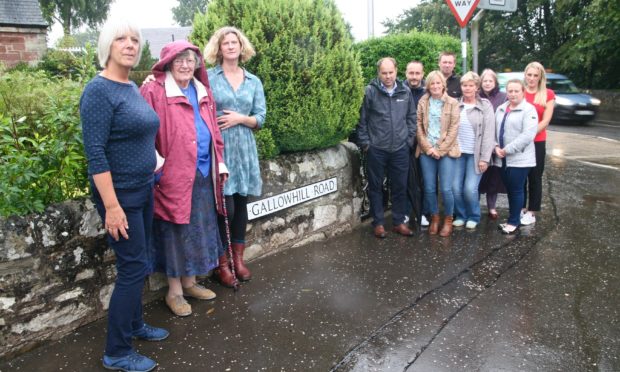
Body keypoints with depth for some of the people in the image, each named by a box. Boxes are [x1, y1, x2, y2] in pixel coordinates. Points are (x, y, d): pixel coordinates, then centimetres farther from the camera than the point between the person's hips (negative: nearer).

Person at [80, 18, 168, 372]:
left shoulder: (133, 88, 9)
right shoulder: (99, 90, -16)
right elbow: (95, 153, -21)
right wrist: (112, 205, -24)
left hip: (143, 190, 8)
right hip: (120, 194, -8)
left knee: (137, 264, 18)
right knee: (134, 267, -3)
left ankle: (135, 324, 36)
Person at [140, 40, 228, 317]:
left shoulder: (203, 92, 13)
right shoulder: (154, 92, -8)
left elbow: (214, 131, 18)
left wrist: (220, 163, 14)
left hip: (203, 174, 7)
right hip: (173, 175, -7)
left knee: (198, 229, 15)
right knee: (176, 231, 4)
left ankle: (189, 282, 33)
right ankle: (174, 291, 21)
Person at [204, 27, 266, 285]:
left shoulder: (254, 81, 11)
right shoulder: (208, 77, 1)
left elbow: (260, 118, 7)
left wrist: (240, 118, -8)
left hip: (244, 148, 4)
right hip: (218, 148, -4)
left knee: (241, 203, 9)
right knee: (225, 207, -6)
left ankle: (238, 258, 23)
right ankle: (221, 263, 11)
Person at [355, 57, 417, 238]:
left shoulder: (405, 92, 4)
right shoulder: (370, 91, -6)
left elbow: (412, 117, 11)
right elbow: (362, 119, -5)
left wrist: (409, 139, 5)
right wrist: (364, 142, -7)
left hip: (400, 149, 3)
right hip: (376, 149, -3)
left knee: (400, 187, 10)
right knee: (376, 187, 7)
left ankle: (399, 222, 24)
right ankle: (378, 223, 21)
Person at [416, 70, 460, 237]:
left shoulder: (452, 103, 1)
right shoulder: (423, 102, 7)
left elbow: (453, 129, -4)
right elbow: (419, 127, 3)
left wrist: (440, 150, -10)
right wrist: (428, 148, -7)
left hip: (446, 151, -2)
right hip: (426, 151, 2)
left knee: (446, 189, -6)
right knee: (429, 189, 4)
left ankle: (448, 220, 15)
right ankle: (434, 218, 23)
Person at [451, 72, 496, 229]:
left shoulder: (485, 106, -2)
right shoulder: (455, 105, 6)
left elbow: (489, 134, -6)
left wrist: (485, 158, -11)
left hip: (475, 154, -3)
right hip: (458, 152, 3)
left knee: (470, 188, -8)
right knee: (455, 187, -1)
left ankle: (473, 217, 16)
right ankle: (460, 215, 20)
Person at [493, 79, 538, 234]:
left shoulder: (529, 110, -9)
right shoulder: (501, 109, 12)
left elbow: (528, 135, -18)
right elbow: (494, 129, 13)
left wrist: (507, 149, -18)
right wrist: (496, 147, -5)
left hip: (520, 158, -6)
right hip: (503, 158, 6)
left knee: (516, 190, 1)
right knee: (509, 189, 14)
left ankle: (514, 221, 11)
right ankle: (513, 218, 26)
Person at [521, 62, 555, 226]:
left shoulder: (548, 94, 0)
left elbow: (545, 121, -5)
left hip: (537, 142, -1)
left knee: (535, 177, 6)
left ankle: (532, 212, 15)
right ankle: (521, 208, 22)